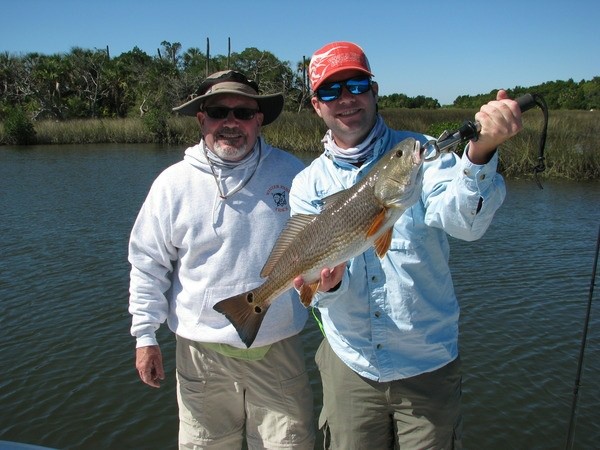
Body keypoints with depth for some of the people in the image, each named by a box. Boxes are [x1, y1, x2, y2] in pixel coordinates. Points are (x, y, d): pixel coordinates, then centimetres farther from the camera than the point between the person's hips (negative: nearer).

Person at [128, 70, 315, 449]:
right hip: (203, 355, 0)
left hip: (279, 349, 1)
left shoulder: (291, 172, -1)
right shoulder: (173, 183, -3)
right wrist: (145, 336, 2)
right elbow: (148, 266, 2)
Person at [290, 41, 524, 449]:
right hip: (351, 366, 2)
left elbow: (464, 223, -24)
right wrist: (327, 282, -30)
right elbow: (315, 266, -8)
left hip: (428, 365, -1)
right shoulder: (308, 184, -1)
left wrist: (480, 154, -41)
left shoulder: (420, 153, -7)